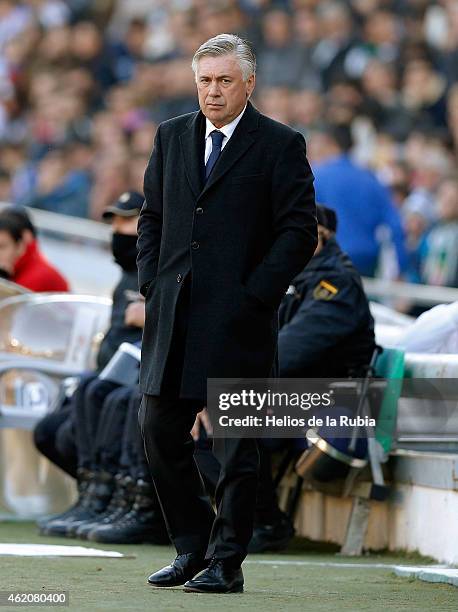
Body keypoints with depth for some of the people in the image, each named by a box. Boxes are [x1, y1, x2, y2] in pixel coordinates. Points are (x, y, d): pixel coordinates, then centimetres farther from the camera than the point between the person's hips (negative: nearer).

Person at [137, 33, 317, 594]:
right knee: (159, 432, 5)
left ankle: (226, 564, 6)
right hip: (173, 316, 5)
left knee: (235, 446, -1)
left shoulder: (280, 145, -2)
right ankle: (193, 547, 20)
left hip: (238, 317, -5)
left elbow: (299, 231, -5)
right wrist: (151, 284, 6)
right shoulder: (171, 137, 13)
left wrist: (253, 296, -12)